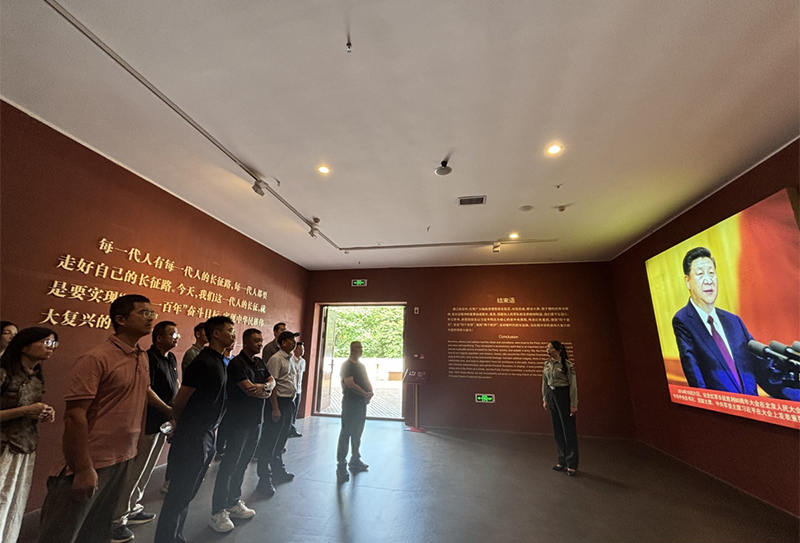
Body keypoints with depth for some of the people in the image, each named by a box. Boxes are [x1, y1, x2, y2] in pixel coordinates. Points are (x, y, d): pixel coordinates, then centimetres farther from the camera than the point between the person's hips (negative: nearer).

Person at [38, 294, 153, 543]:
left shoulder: (142, 358, 5)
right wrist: (83, 469, -19)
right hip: (91, 464, -7)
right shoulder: (96, 359, -19)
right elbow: (74, 416, -19)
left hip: (123, 461, 7)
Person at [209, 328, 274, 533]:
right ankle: (218, 512, 17)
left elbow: (272, 382, 3)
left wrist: (262, 387, -17)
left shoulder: (260, 362, 8)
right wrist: (265, 391, -9)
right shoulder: (236, 363, -17)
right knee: (229, 465, 3)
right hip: (238, 422, -7)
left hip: (255, 421, 7)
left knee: (242, 464, 17)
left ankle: (234, 503, 31)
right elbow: (249, 389, -24)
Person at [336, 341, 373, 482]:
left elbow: (367, 380, 12)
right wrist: (365, 393, -18)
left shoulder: (361, 365, 14)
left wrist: (371, 391, -8)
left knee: (357, 433, 17)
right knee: (346, 433, -2)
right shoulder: (347, 365, -10)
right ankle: (341, 466, 7)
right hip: (350, 403, -8)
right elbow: (350, 384, -19)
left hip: (362, 403, 8)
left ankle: (355, 461, 30)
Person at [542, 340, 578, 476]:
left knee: (568, 429, 2)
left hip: (564, 396, -6)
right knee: (557, 429, 13)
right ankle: (562, 461, 27)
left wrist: (573, 404, -13)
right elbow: (544, 382, 12)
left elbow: (573, 385, -12)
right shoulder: (547, 364, 5)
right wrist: (545, 399, 11)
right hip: (551, 396, 6)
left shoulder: (567, 364, -13)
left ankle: (572, 464, 15)